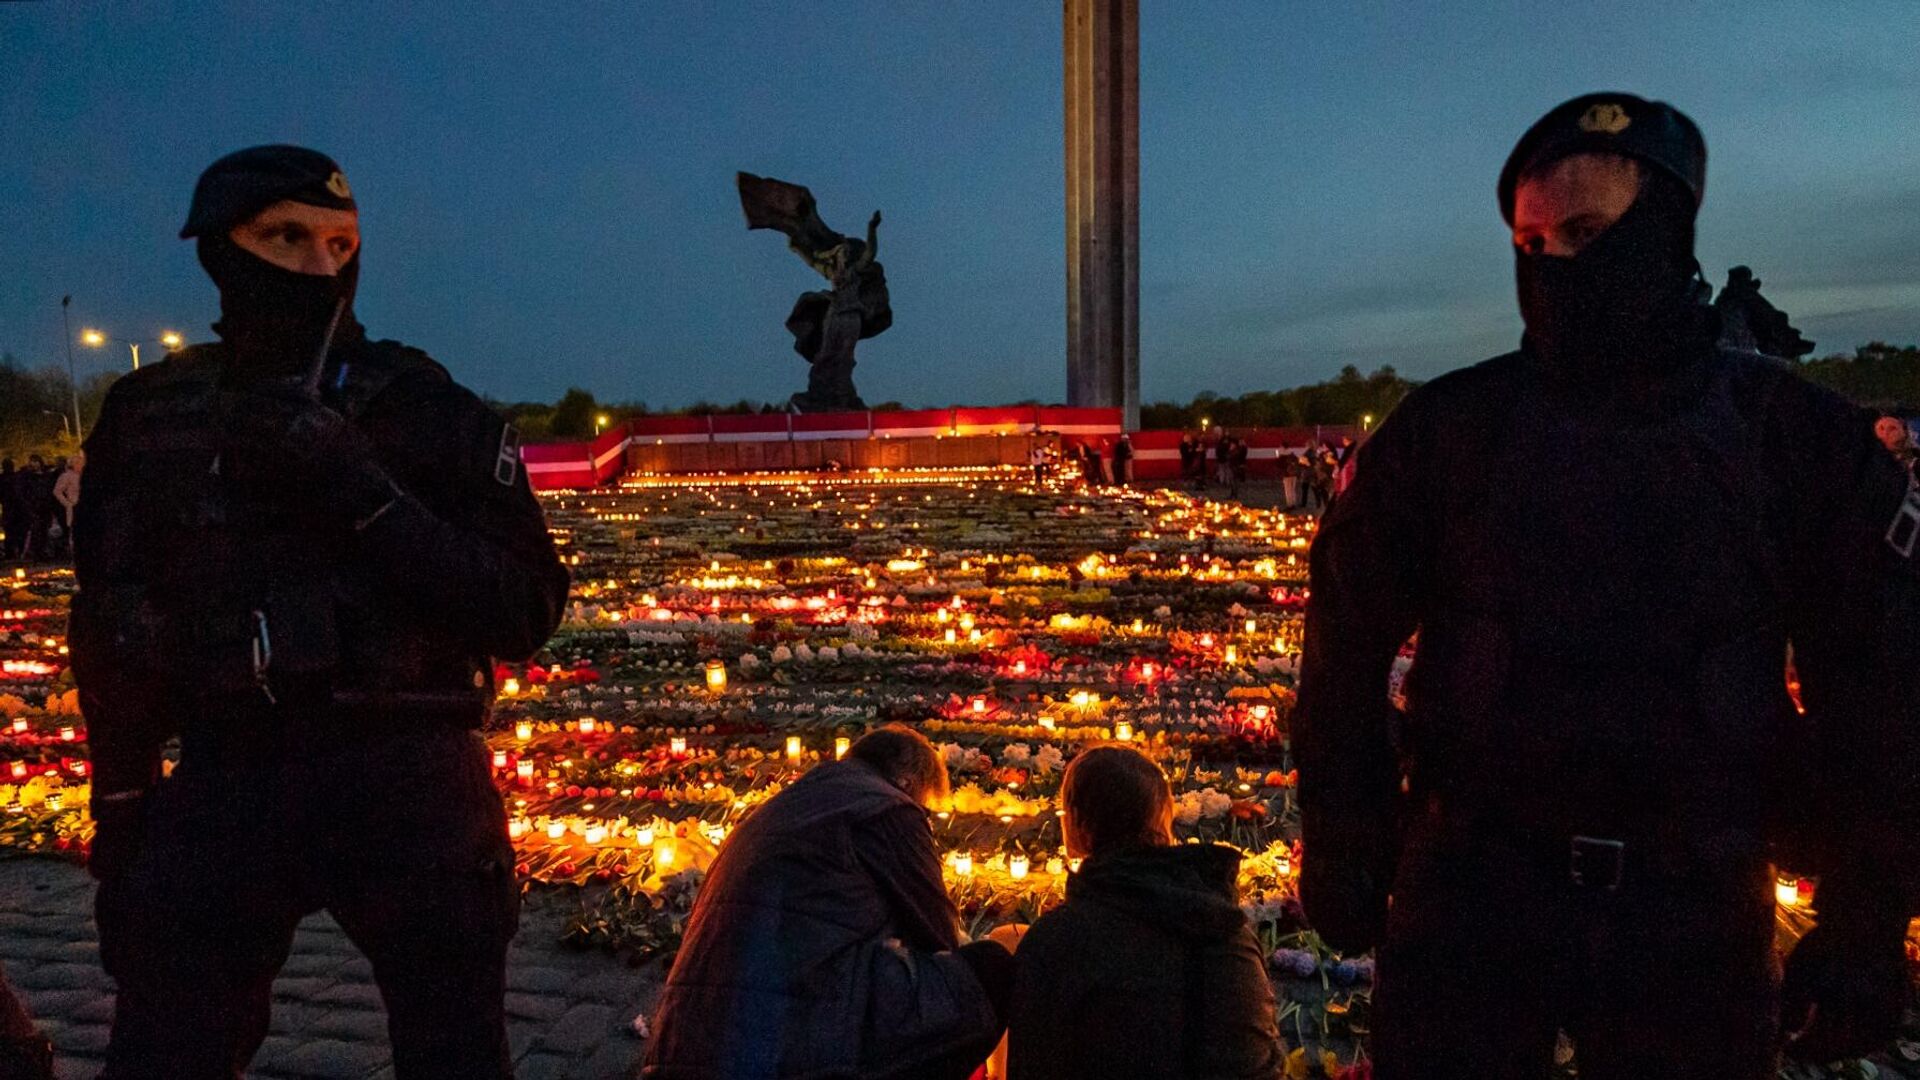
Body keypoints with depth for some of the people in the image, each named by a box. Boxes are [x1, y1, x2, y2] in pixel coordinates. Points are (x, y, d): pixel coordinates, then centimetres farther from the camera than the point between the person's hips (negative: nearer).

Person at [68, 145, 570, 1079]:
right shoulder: (149, 413, 8)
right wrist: (120, 808, 13)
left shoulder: (422, 407, -2)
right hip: (221, 785, 3)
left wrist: (362, 496, -18)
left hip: (405, 787, -2)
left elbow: (527, 611, -10)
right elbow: (109, 636, 15)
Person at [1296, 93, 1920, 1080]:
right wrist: (1343, 846, 3)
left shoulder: (1798, 439, 0)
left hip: (1695, 917, 1)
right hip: (1469, 891, 0)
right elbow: (1347, 657, 3)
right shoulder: (1447, 430, -2)